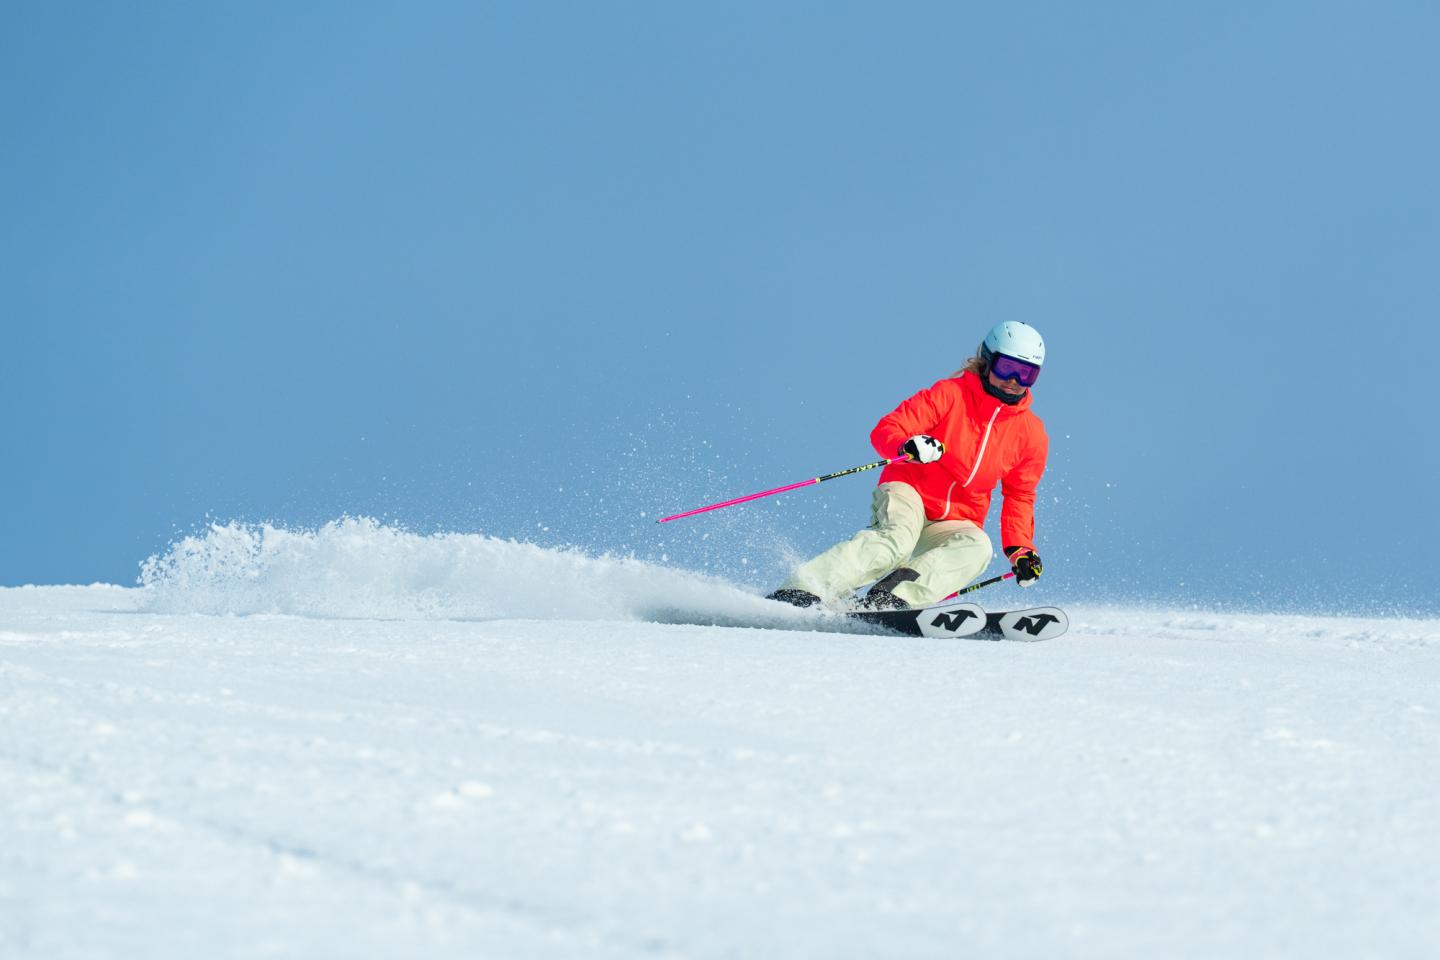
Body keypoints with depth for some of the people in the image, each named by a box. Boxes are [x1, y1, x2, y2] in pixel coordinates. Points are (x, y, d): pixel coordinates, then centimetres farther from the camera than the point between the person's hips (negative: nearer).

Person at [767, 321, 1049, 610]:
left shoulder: (1031, 434, 6)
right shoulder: (950, 394, -5)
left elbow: (1019, 497, 17)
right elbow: (886, 431, -10)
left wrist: (1020, 549, 2)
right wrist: (908, 447, -33)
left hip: (953, 522, 4)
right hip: (908, 492, -4)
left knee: (977, 546, -30)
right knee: (896, 538, -36)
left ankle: (889, 599, -44)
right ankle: (799, 593, -42)